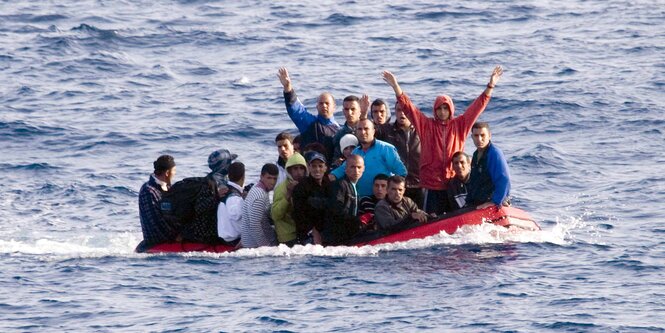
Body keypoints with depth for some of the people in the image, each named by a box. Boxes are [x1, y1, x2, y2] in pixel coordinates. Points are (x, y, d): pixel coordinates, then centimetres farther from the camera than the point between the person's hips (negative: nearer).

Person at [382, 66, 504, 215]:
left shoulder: (459, 125, 8)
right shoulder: (427, 125, 5)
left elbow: (478, 106, 7)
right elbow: (408, 107, 0)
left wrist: (491, 86, 1)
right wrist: (395, 87, -9)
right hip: (432, 184, -1)